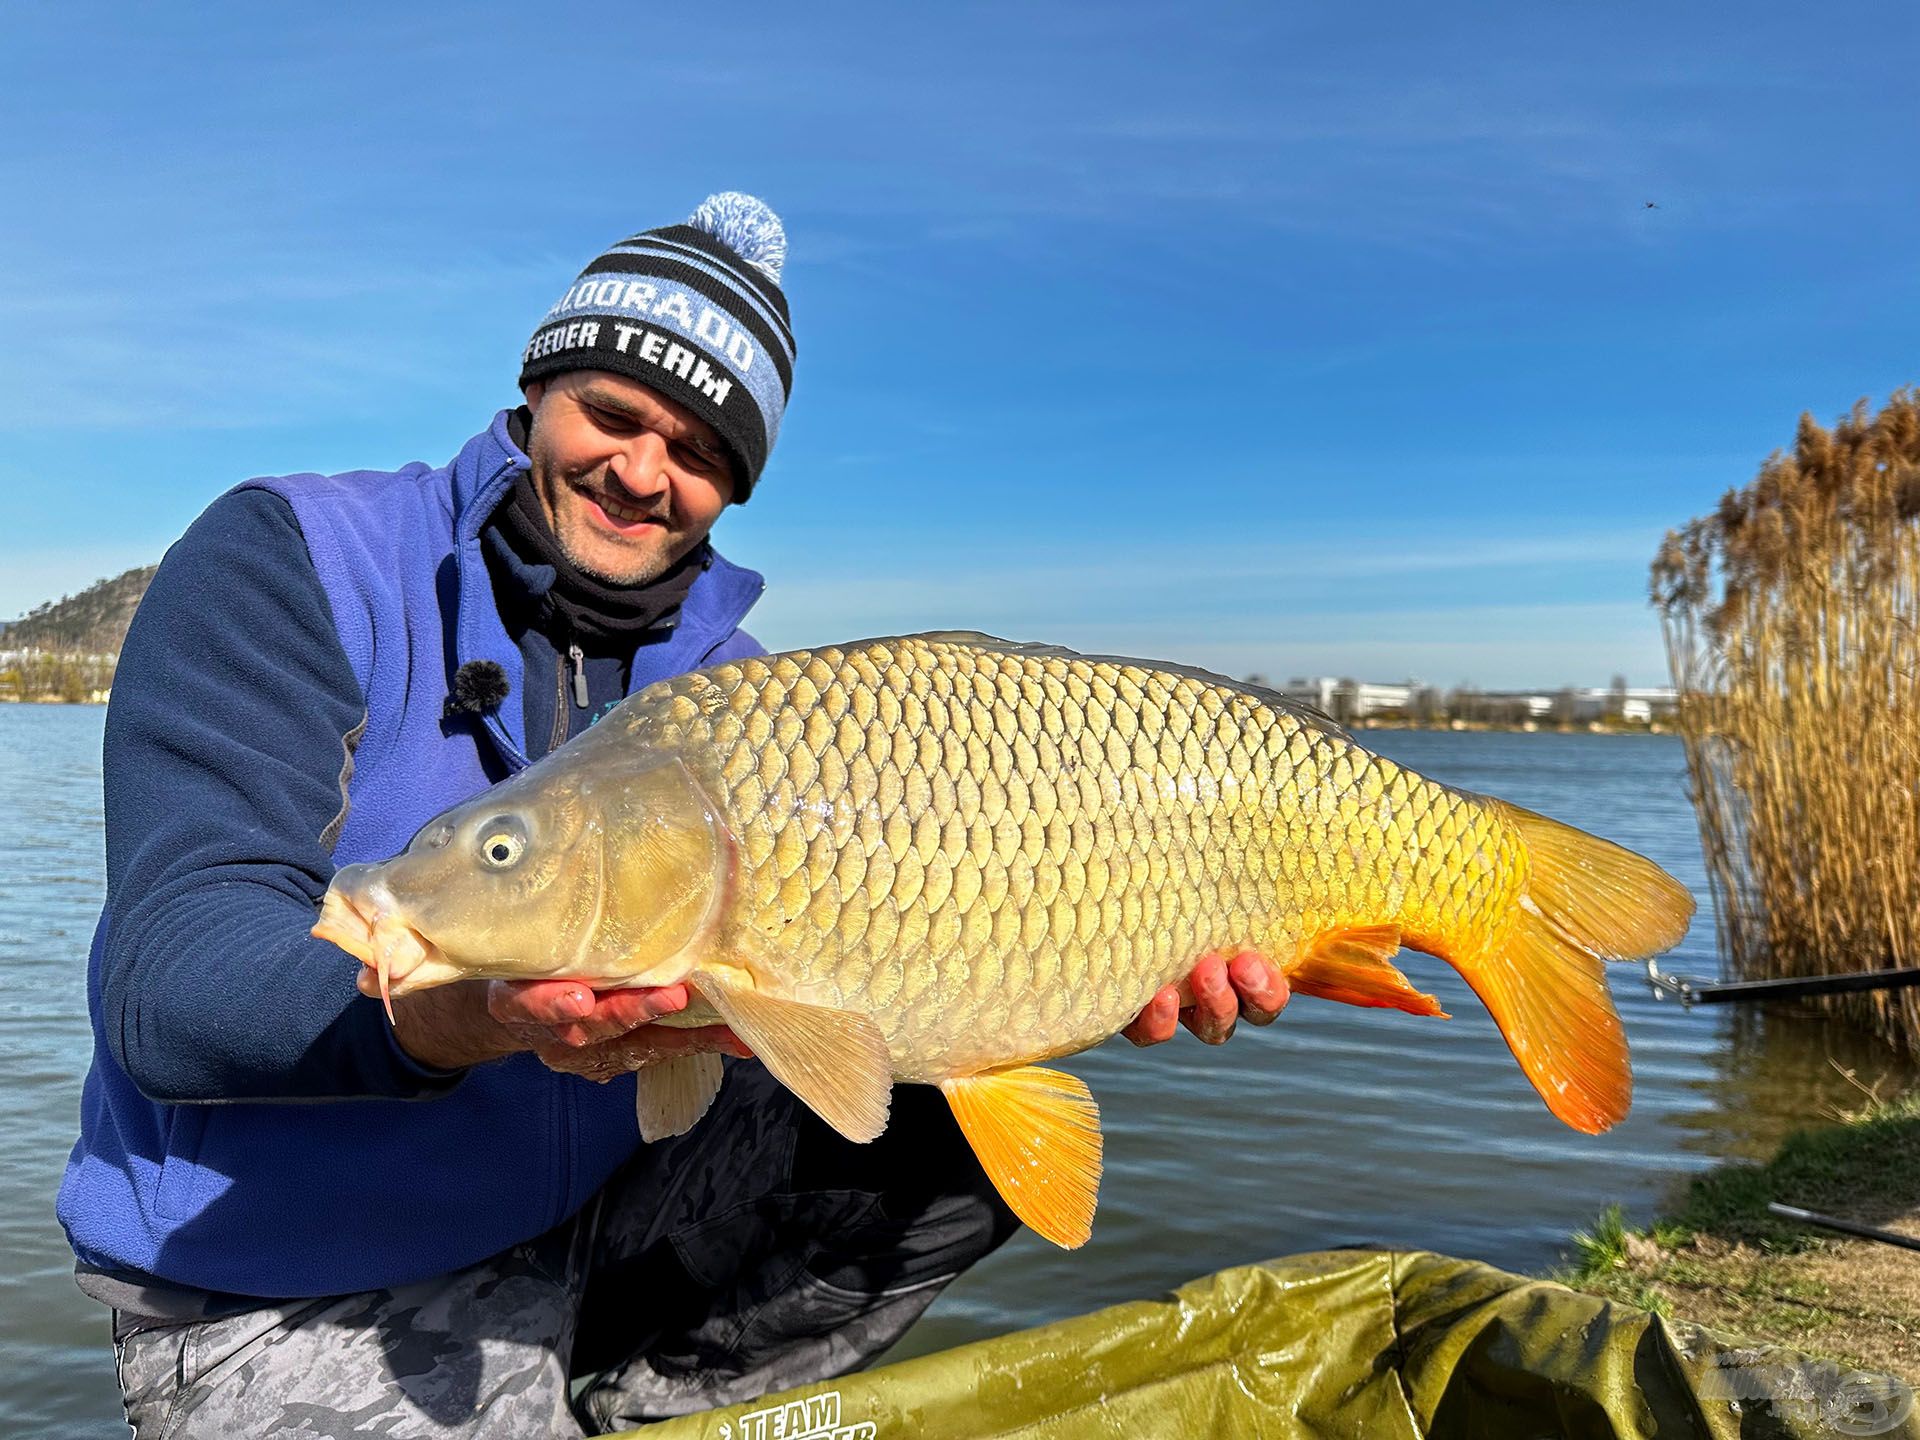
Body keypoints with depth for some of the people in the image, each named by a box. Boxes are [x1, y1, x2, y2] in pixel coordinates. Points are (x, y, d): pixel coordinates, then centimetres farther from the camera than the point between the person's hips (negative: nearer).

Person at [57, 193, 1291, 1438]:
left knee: (967, 1120, -8)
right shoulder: (288, 564, -11)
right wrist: (467, 1016, -40)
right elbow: (172, 984, -21)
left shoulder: (725, 682, 2)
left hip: (612, 1228, 4)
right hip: (291, 1317, -3)